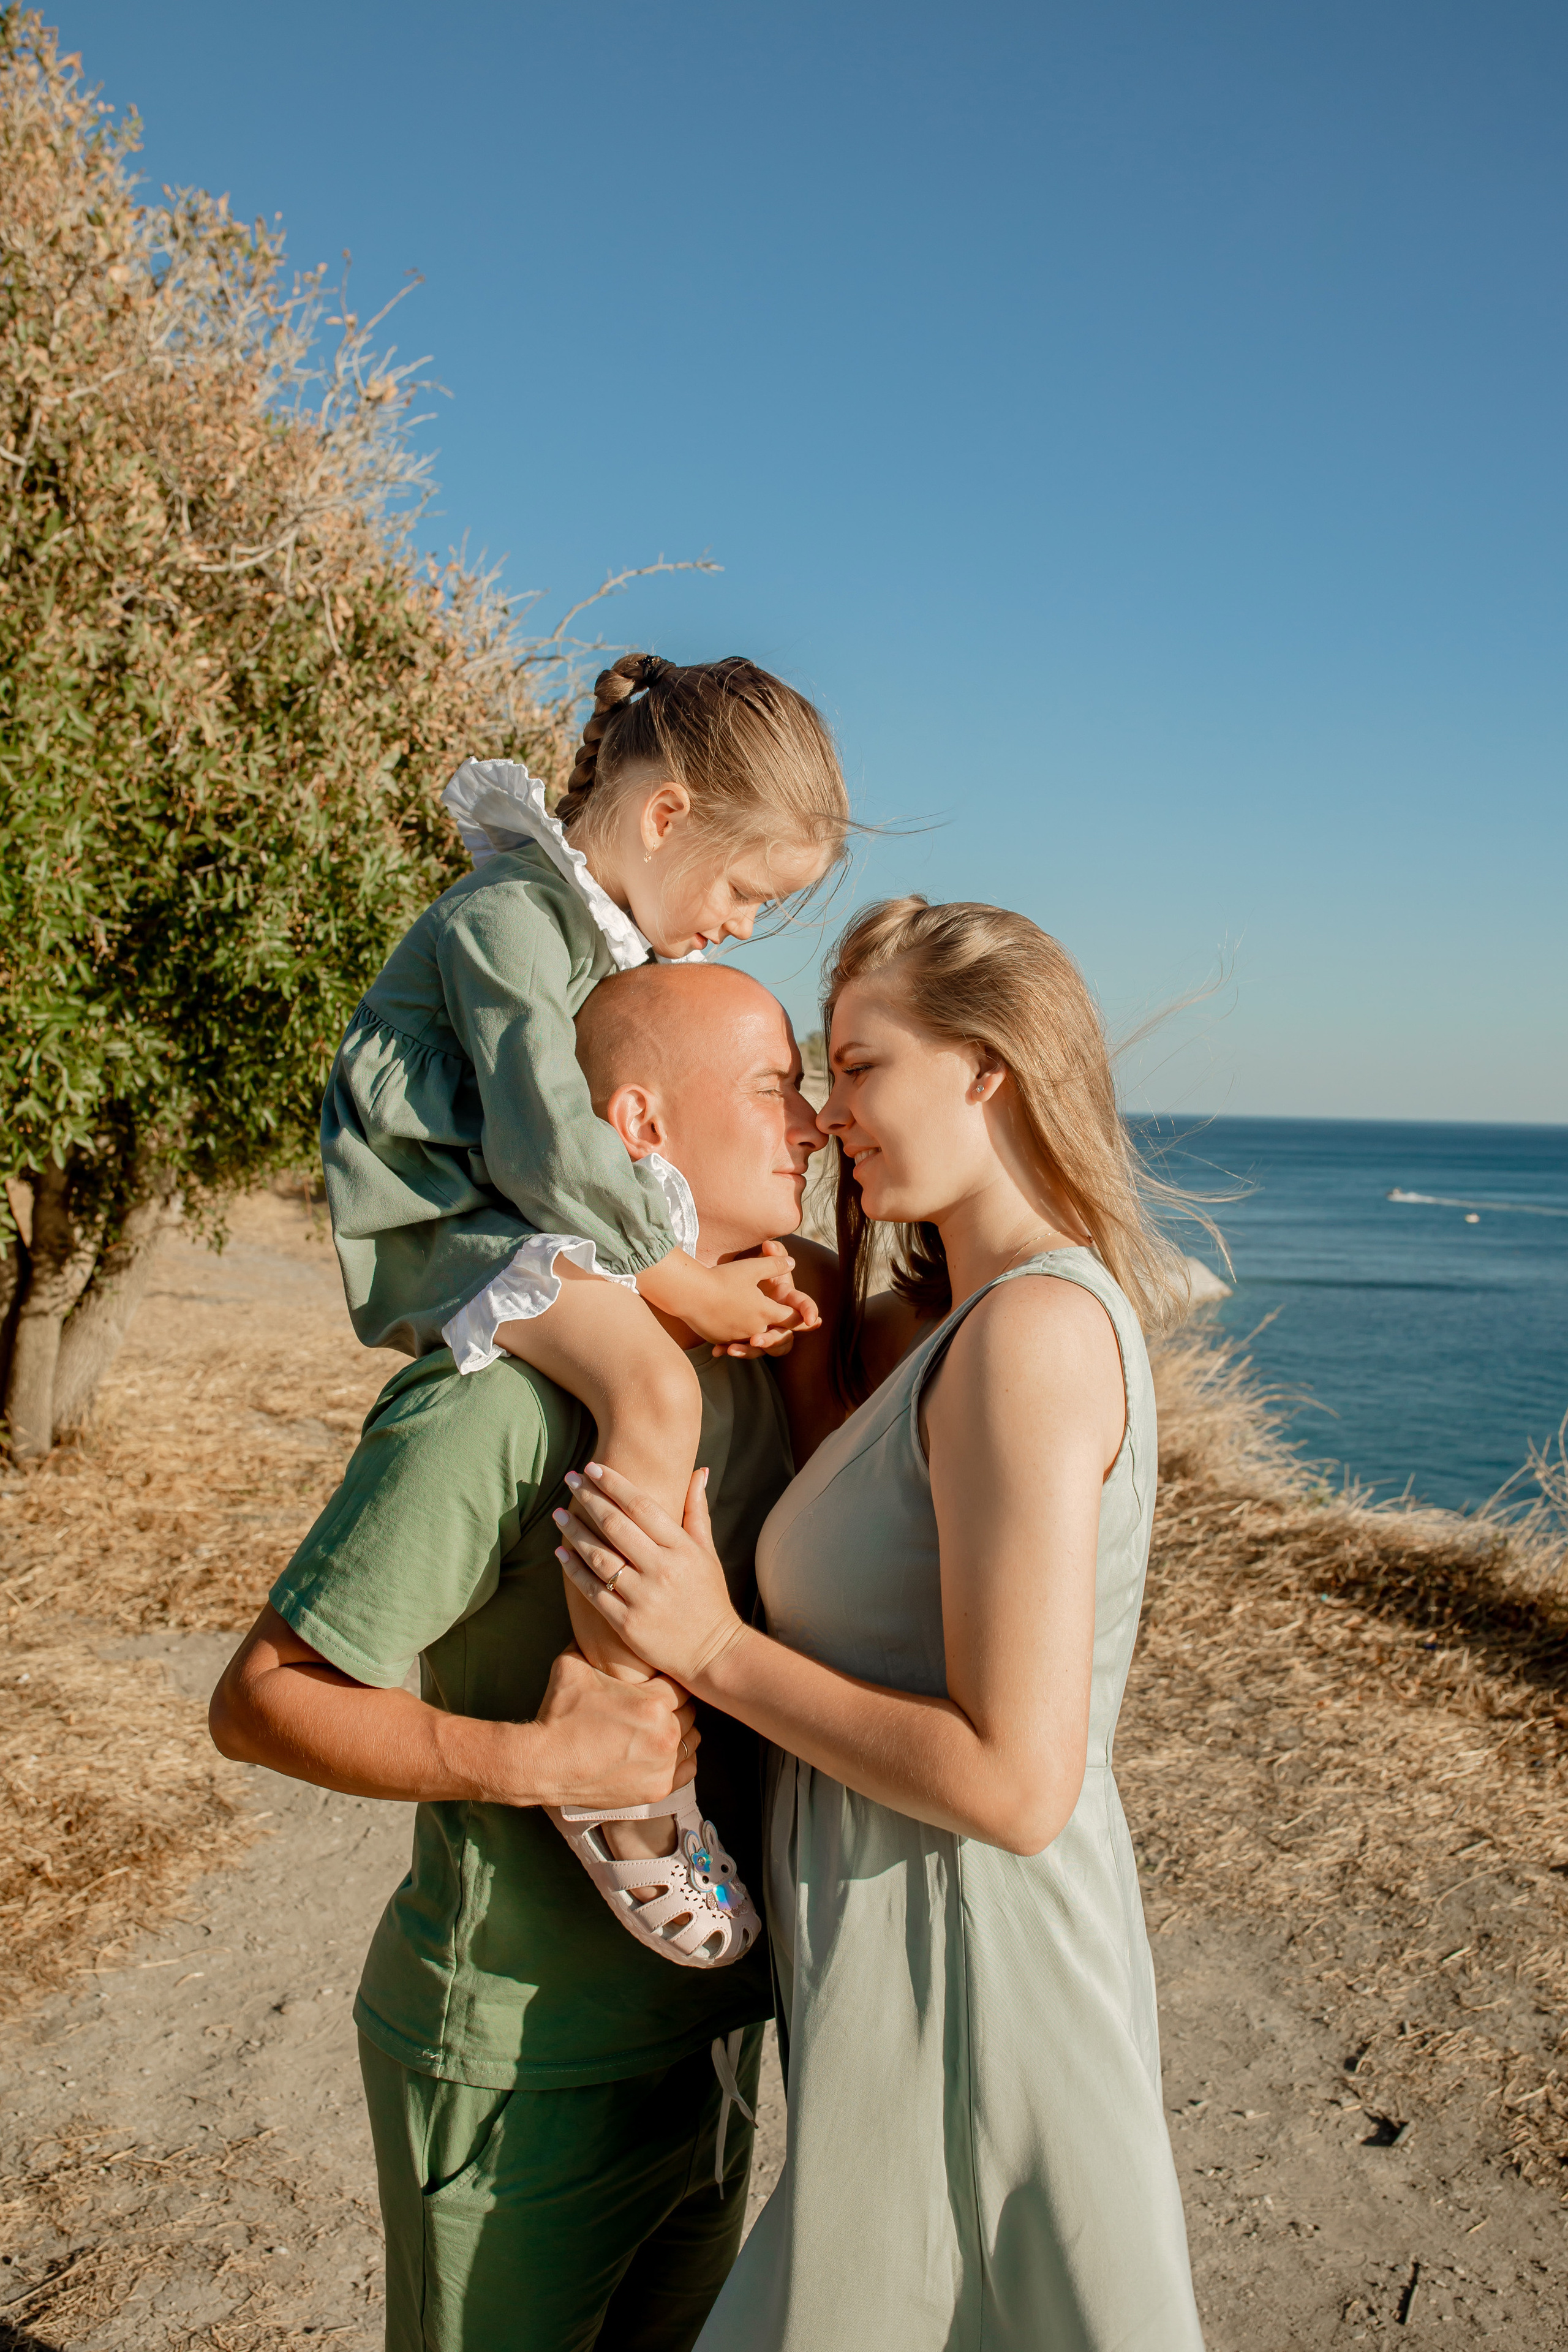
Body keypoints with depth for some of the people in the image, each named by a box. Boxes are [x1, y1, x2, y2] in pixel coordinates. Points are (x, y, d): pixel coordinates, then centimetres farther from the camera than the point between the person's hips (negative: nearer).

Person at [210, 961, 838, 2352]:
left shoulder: (763, 1355, 0)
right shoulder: (499, 1403, -26)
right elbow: (258, 1701, -21)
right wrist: (534, 1758, -30)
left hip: (711, 2027, 7)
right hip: (521, 2067, -7)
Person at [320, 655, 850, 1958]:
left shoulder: (620, 925, 14)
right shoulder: (512, 913, -17)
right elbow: (545, 1139, -25)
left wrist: (725, 1265, 9)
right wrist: (676, 1276, -20)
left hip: (546, 1226, 10)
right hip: (455, 1232, -10)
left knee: (790, 1313, 13)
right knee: (657, 1388, -34)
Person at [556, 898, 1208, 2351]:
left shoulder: (1035, 1332, -24)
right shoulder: (947, 1329, 6)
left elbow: (1014, 1783, -26)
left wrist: (715, 1648, -20)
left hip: (958, 1972, -9)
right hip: (913, 1943, 9)